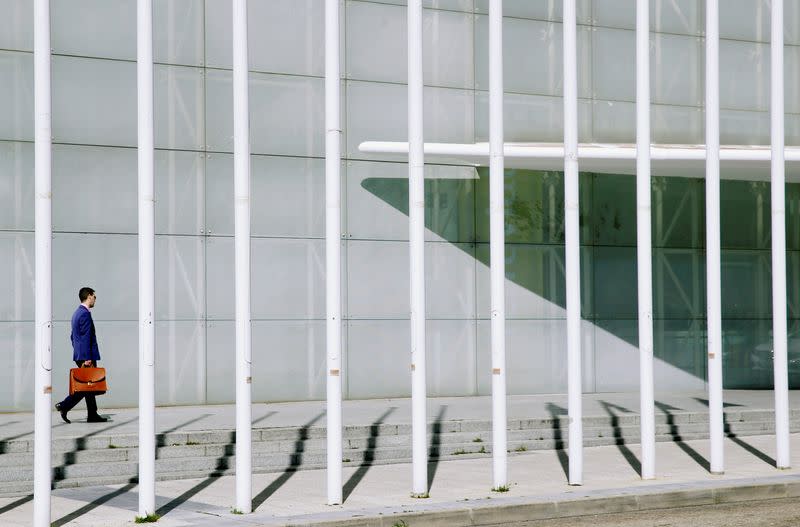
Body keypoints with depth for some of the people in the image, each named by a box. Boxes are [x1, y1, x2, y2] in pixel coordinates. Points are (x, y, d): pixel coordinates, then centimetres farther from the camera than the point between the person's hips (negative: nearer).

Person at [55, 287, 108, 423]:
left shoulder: (77, 313, 17)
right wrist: (86, 358, -21)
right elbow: (85, 338, -20)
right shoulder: (85, 314, -14)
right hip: (87, 357, -10)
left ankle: (92, 415, 9)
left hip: (80, 356, 10)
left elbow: (73, 336, 23)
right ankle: (64, 406, -9)